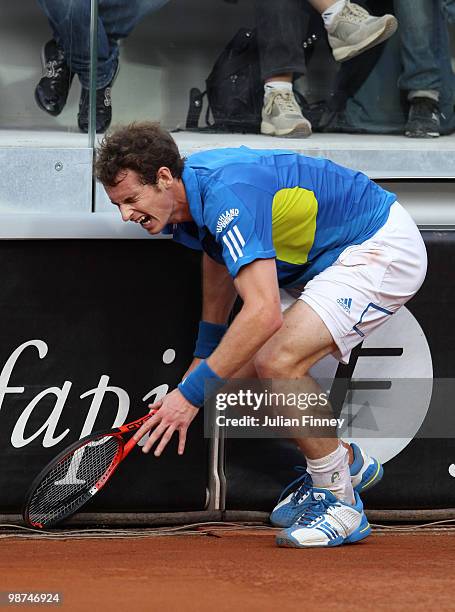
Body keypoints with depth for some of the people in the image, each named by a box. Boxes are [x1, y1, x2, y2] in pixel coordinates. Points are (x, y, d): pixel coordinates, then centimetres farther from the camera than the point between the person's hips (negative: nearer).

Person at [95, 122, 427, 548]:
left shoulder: (228, 196, -31)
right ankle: (346, 464, 23)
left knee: (278, 362, -26)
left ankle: (339, 501, -11)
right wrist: (203, 360, 23)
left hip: (383, 249, -10)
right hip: (324, 264, 10)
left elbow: (264, 313, -39)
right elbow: (221, 259, 21)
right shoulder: (189, 196, -2)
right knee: (239, 375, 2)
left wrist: (192, 392, -35)